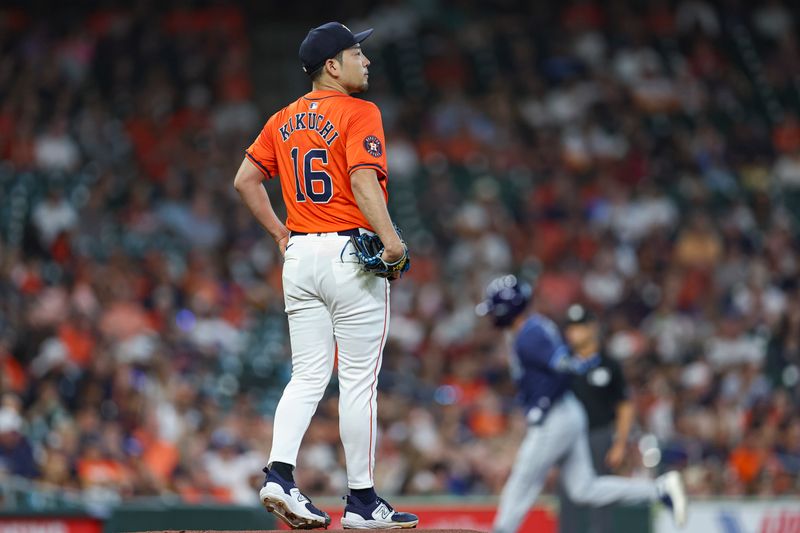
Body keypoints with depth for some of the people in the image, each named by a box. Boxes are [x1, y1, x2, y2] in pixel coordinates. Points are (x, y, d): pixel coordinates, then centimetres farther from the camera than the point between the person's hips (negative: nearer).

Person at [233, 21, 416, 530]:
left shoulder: (284, 120, 13)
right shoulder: (360, 113, -8)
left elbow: (245, 179, 15)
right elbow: (363, 178, -22)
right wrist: (390, 239, -30)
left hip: (299, 256, 7)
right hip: (351, 254, -7)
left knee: (308, 376, 10)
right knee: (359, 380, -1)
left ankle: (280, 472, -8)